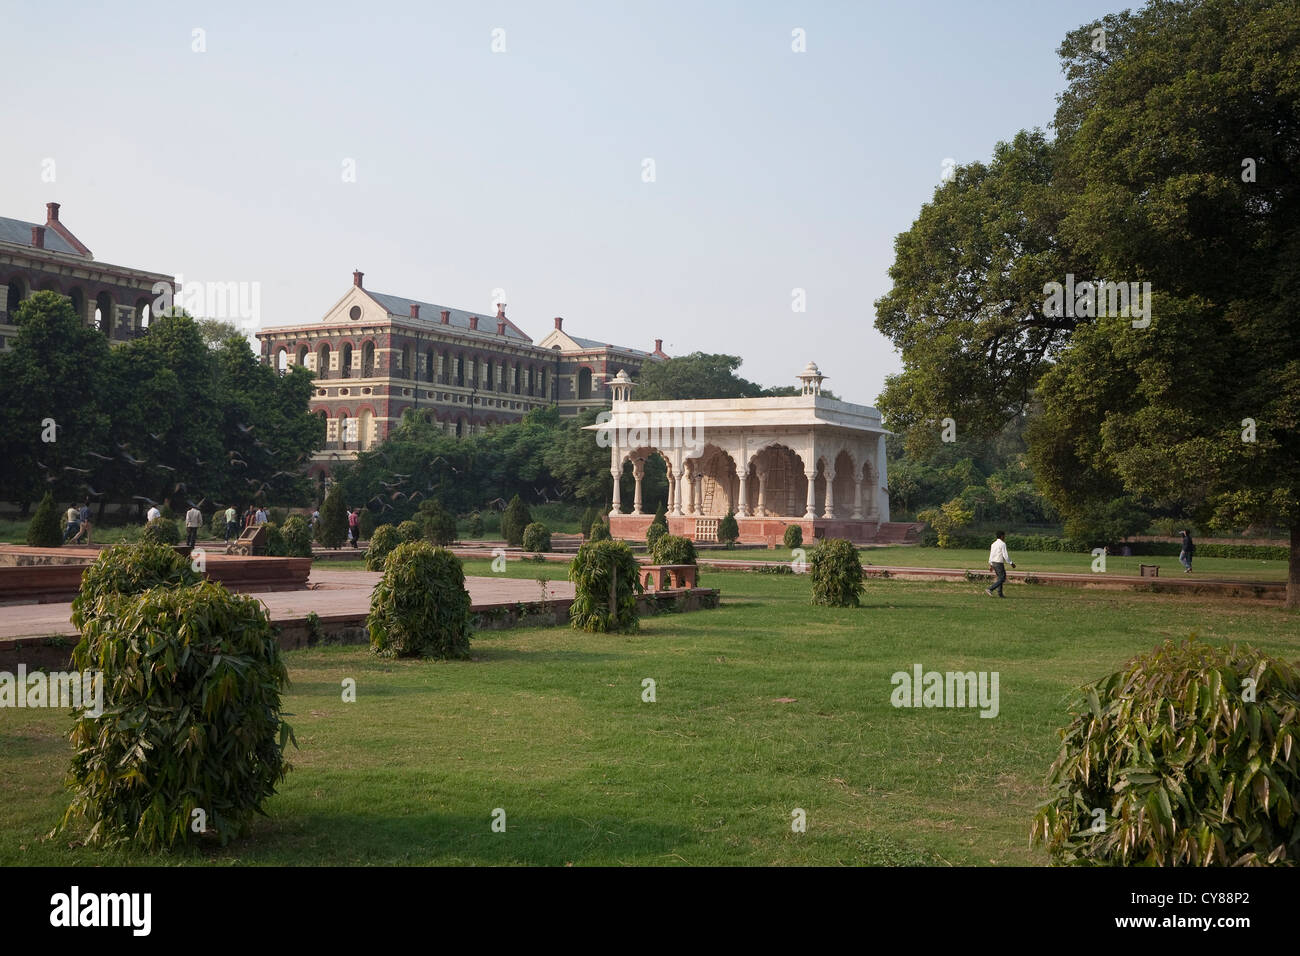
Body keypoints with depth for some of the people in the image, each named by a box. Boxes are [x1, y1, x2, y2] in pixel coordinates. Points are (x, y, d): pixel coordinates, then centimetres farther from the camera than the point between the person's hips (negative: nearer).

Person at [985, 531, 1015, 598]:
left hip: (994, 563, 9)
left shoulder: (994, 544, 11)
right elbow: (1005, 555, -17)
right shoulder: (1002, 544, -13)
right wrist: (1011, 563, -9)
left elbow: (991, 555, 15)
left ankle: (1000, 593, 15)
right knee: (1002, 579, -5)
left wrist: (991, 565, 21)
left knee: (1000, 578, 16)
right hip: (999, 563, -9)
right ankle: (990, 589, -15)